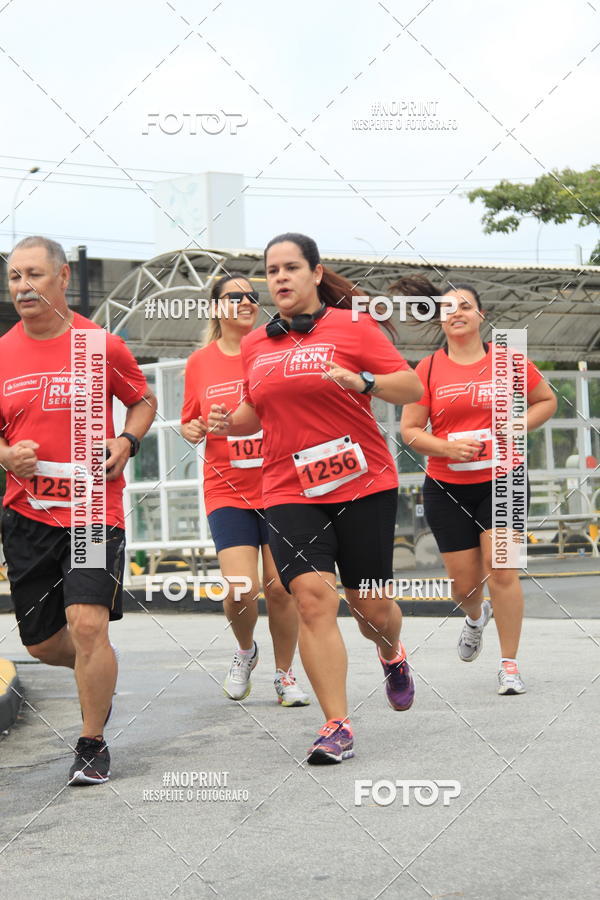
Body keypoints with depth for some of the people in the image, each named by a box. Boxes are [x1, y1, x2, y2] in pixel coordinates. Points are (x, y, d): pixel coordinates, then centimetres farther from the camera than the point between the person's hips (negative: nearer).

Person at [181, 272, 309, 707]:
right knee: (242, 590, -11)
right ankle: (245, 651, 21)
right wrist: (192, 429, -6)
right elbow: (191, 422, 16)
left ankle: (285, 674, 21)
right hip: (227, 491, 1)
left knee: (281, 588, -1)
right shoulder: (200, 362, 5)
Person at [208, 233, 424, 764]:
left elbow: (413, 388, -5)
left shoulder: (352, 326, -1)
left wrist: (363, 382, -23)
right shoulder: (255, 345, 12)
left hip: (364, 485, -2)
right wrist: (231, 422, 5)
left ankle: (392, 655, 43)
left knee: (370, 605, 5)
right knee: (312, 597, -14)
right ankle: (337, 726, -9)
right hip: (290, 493, 2)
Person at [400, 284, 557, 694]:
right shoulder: (427, 369, 0)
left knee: (501, 568, -13)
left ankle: (509, 665, -1)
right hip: (446, 487, 1)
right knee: (464, 582, 5)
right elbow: (409, 429, 1)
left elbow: (547, 400, 13)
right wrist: (447, 447, -16)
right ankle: (476, 616, 43)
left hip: (500, 480, -1)